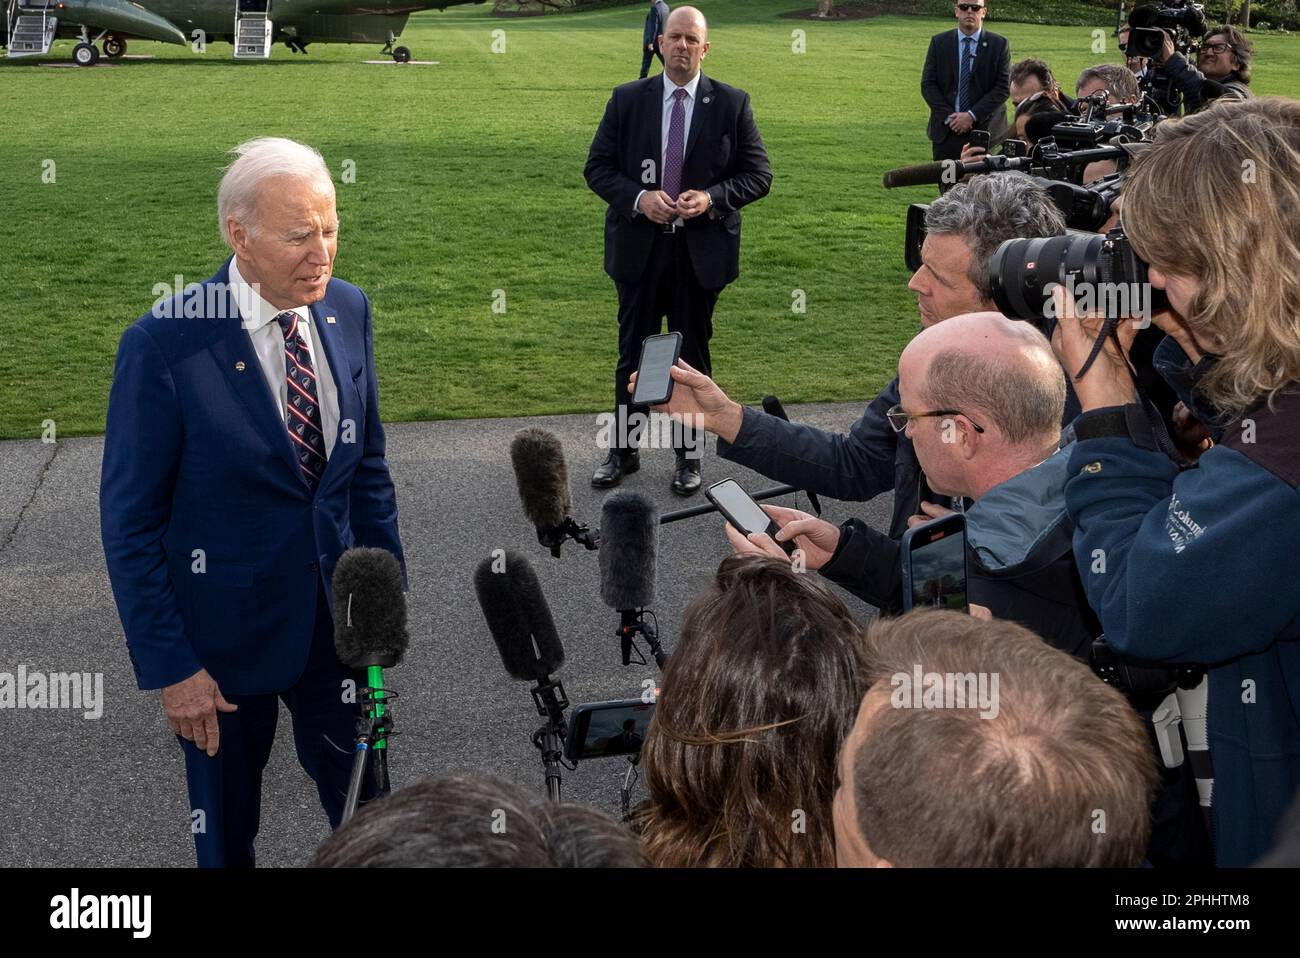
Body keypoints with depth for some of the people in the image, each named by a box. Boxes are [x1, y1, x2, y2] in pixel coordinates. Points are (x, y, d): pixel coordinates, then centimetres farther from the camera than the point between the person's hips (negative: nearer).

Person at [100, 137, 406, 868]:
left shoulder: (348, 310, -4)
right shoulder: (165, 345, -21)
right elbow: (130, 524, -14)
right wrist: (169, 667, -14)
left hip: (338, 619, 4)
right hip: (227, 633, -4)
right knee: (227, 829, 18)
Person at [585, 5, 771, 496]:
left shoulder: (731, 104, -1)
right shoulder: (627, 100, 1)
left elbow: (758, 174, 0)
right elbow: (598, 167, 2)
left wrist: (712, 198, -17)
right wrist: (638, 197, -16)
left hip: (700, 251, -1)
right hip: (639, 247, 1)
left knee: (693, 354, 9)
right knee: (633, 353, 9)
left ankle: (689, 455, 20)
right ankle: (624, 449, 22)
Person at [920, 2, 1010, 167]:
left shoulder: (999, 45, 3)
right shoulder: (939, 42, 7)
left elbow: (1003, 87, -3)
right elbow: (928, 84, 4)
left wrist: (972, 115, -13)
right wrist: (948, 117, -9)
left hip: (983, 130, -1)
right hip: (946, 130, 1)